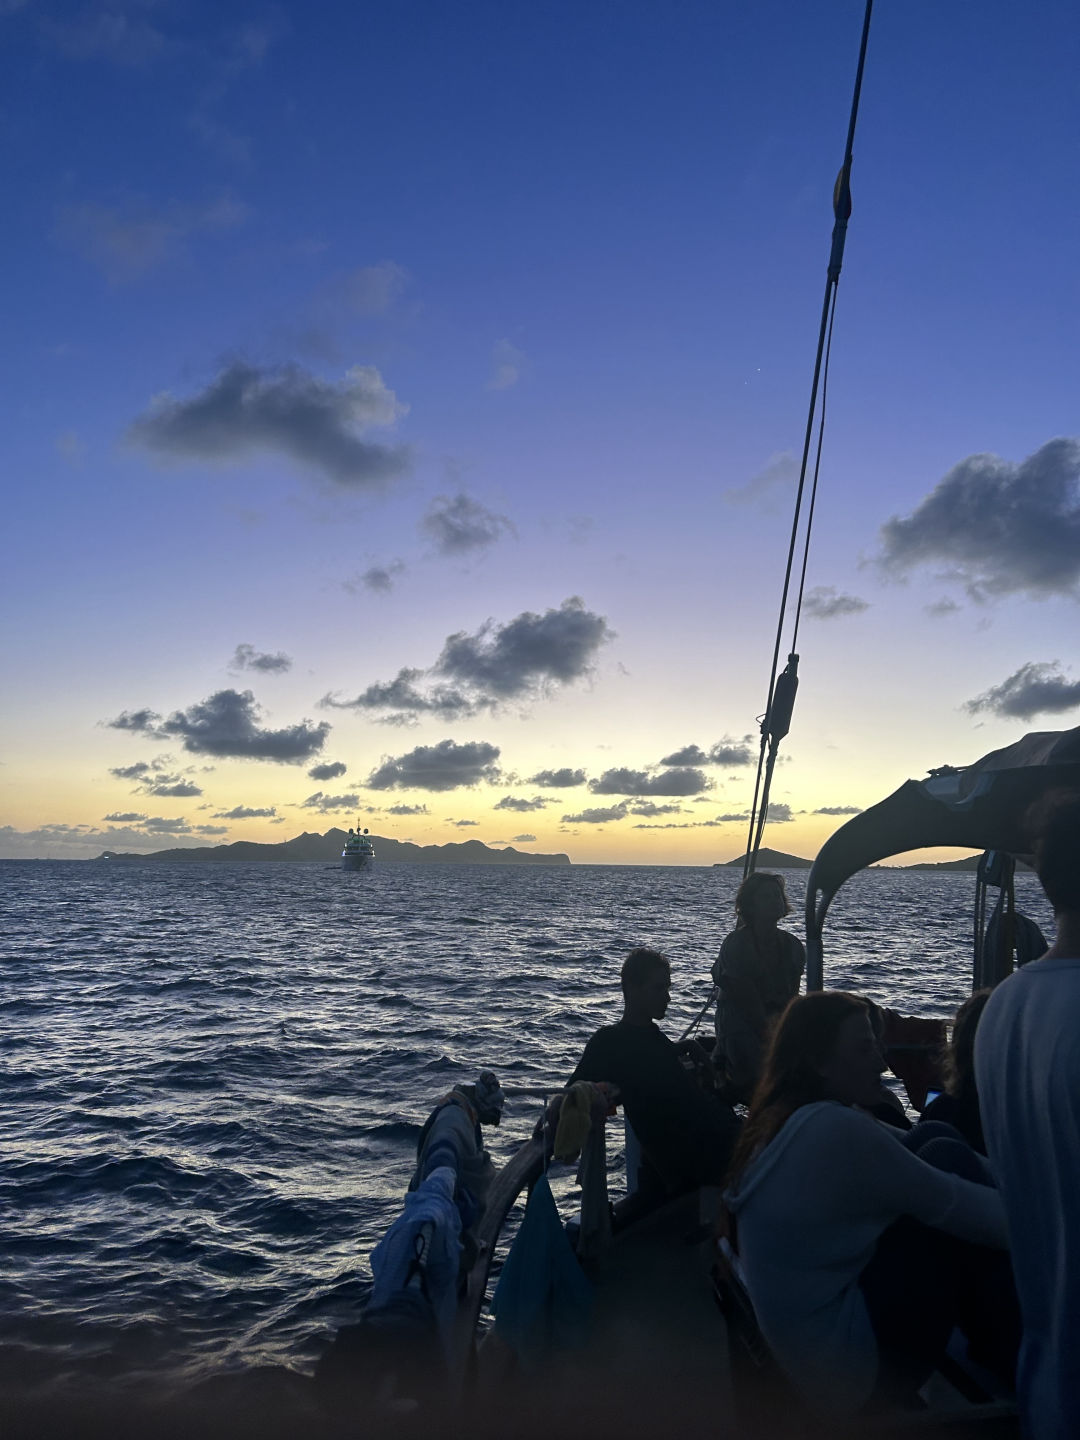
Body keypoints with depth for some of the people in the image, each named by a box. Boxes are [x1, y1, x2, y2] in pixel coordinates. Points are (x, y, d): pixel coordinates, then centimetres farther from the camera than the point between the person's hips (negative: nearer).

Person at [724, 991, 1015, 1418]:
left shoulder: (788, 1119, 6)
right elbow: (958, 1206, -15)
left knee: (933, 1142, 5)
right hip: (848, 1371, -9)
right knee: (948, 1161, -8)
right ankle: (1015, 1347, 10)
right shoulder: (836, 1129, -23)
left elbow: (902, 1153, 10)